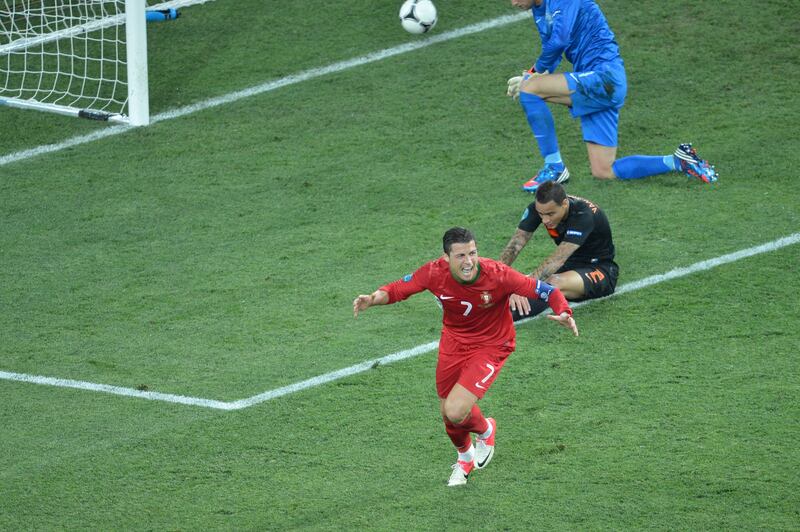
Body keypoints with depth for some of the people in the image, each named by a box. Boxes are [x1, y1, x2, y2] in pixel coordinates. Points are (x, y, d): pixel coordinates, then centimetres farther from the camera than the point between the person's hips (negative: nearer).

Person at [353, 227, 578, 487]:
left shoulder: (497, 275, -30)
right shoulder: (435, 273, -22)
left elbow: (546, 290, -23)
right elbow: (399, 288, -6)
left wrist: (563, 312, -43)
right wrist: (375, 298, -27)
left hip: (491, 346, -4)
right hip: (453, 341, 4)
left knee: (456, 412, -19)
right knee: (447, 414, 14)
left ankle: (485, 430, 19)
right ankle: (465, 457, 50)